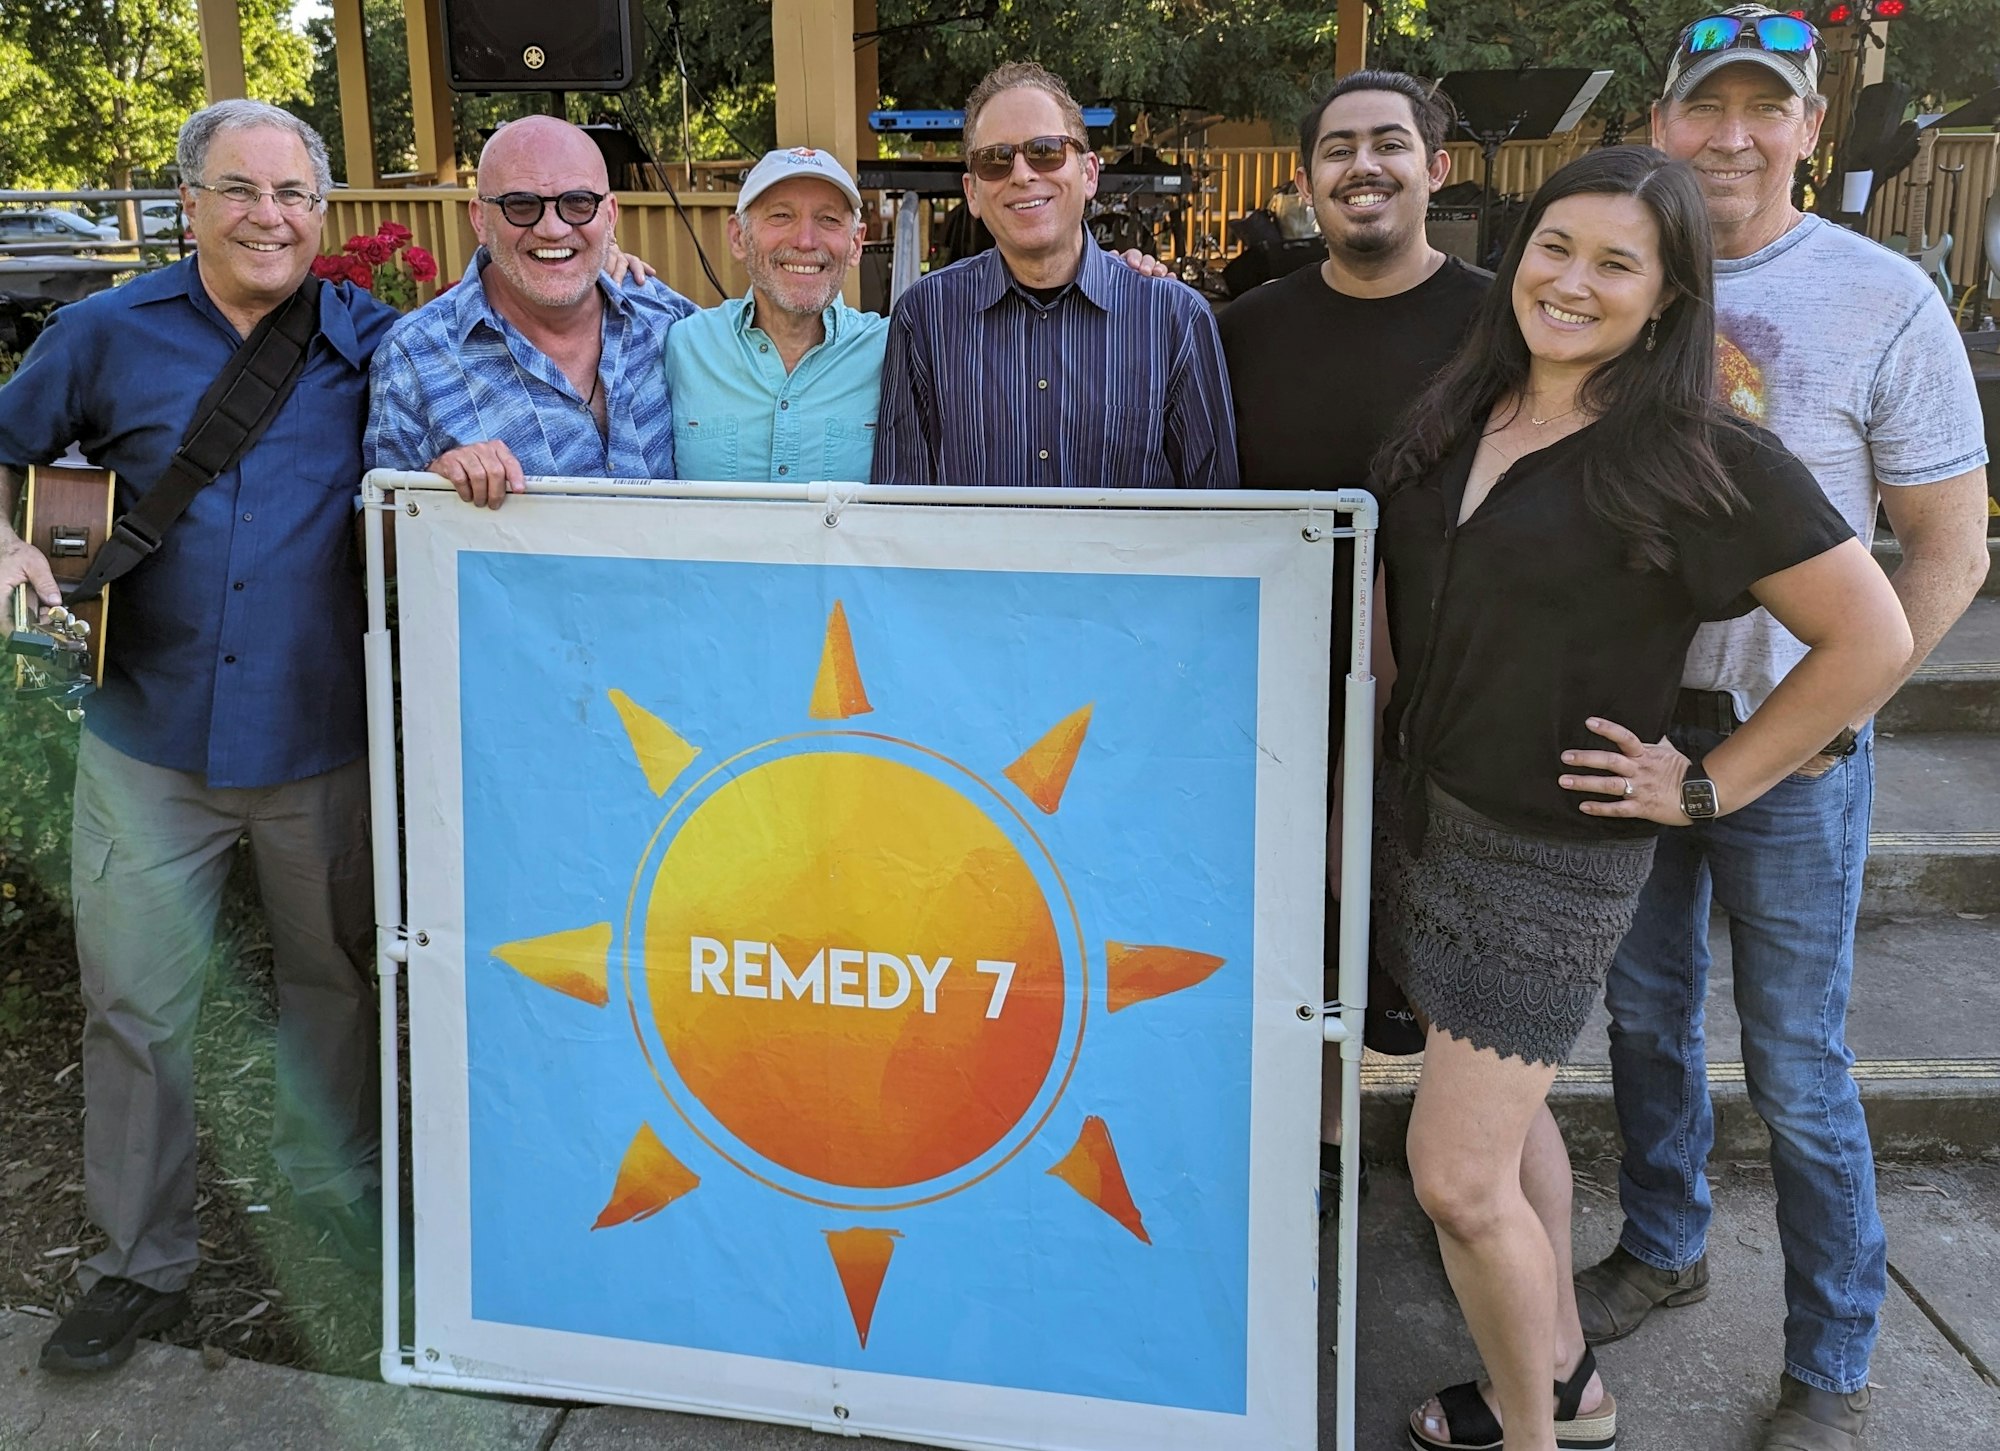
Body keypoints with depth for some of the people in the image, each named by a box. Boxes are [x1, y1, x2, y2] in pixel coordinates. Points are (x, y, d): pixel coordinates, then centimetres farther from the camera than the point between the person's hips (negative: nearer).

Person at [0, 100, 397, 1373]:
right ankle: (142, 1264, 24)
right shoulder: (109, 335, 1)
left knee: (334, 977, 16)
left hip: (320, 736, 0)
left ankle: (341, 1188, 39)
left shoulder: (369, 341, 1)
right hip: (150, 739, 0)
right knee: (134, 1005, 7)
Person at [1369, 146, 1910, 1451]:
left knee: (1459, 1181, -5)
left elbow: (1873, 637, -12)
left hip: (1553, 853, -7)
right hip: (1420, 811, 7)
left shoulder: (1702, 461, -15)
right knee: (1508, 1112, 19)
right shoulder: (1455, 421, 4)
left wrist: (1708, 788, -11)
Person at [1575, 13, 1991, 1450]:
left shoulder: (1883, 299, -8)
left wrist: (1833, 708, -12)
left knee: (1797, 1067, 4)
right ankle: (1662, 1246, 41)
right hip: (1627, 724, 4)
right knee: (1647, 1012, 18)